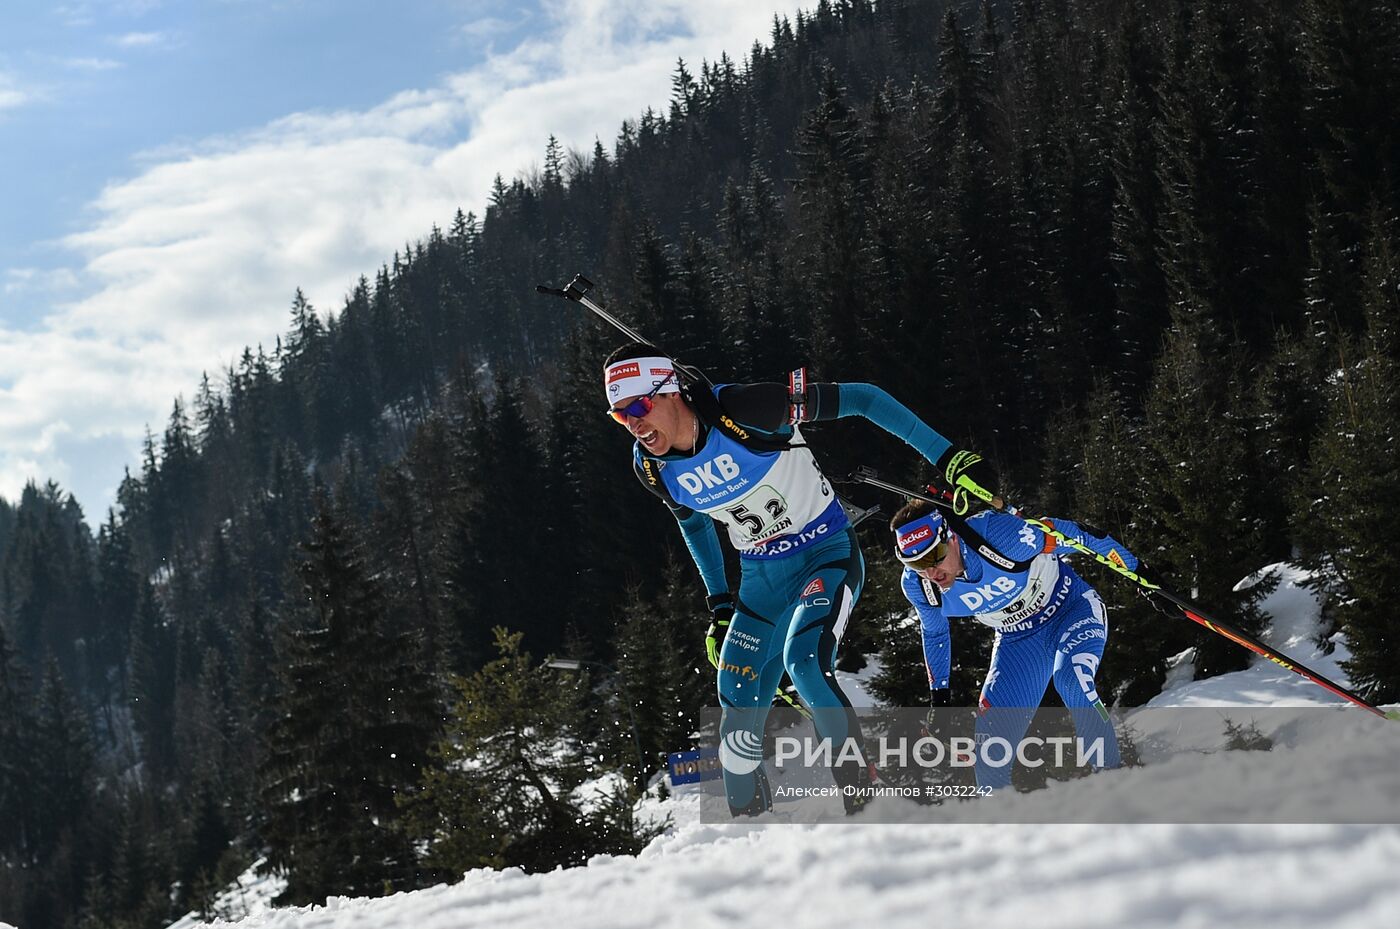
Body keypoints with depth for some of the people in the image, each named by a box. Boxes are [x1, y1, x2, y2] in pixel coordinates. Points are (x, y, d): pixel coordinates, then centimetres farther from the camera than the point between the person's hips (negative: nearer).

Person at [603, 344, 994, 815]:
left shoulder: (744, 409, -27)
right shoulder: (651, 468, -8)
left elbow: (861, 399, -20)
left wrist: (947, 457, -20)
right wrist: (720, 606, 16)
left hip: (828, 553, -6)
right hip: (761, 577, 6)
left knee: (804, 662, -29)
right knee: (739, 715, -1)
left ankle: (865, 798, -12)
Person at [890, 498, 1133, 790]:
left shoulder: (1000, 534, -35)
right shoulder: (917, 585, -19)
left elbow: (1070, 535, -19)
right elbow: (934, 634, 4)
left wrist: (1134, 568, -8)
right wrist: (939, 696, 10)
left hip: (1072, 609, -4)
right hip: (1018, 639, 4)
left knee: (1072, 680, -32)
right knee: (993, 731, -6)